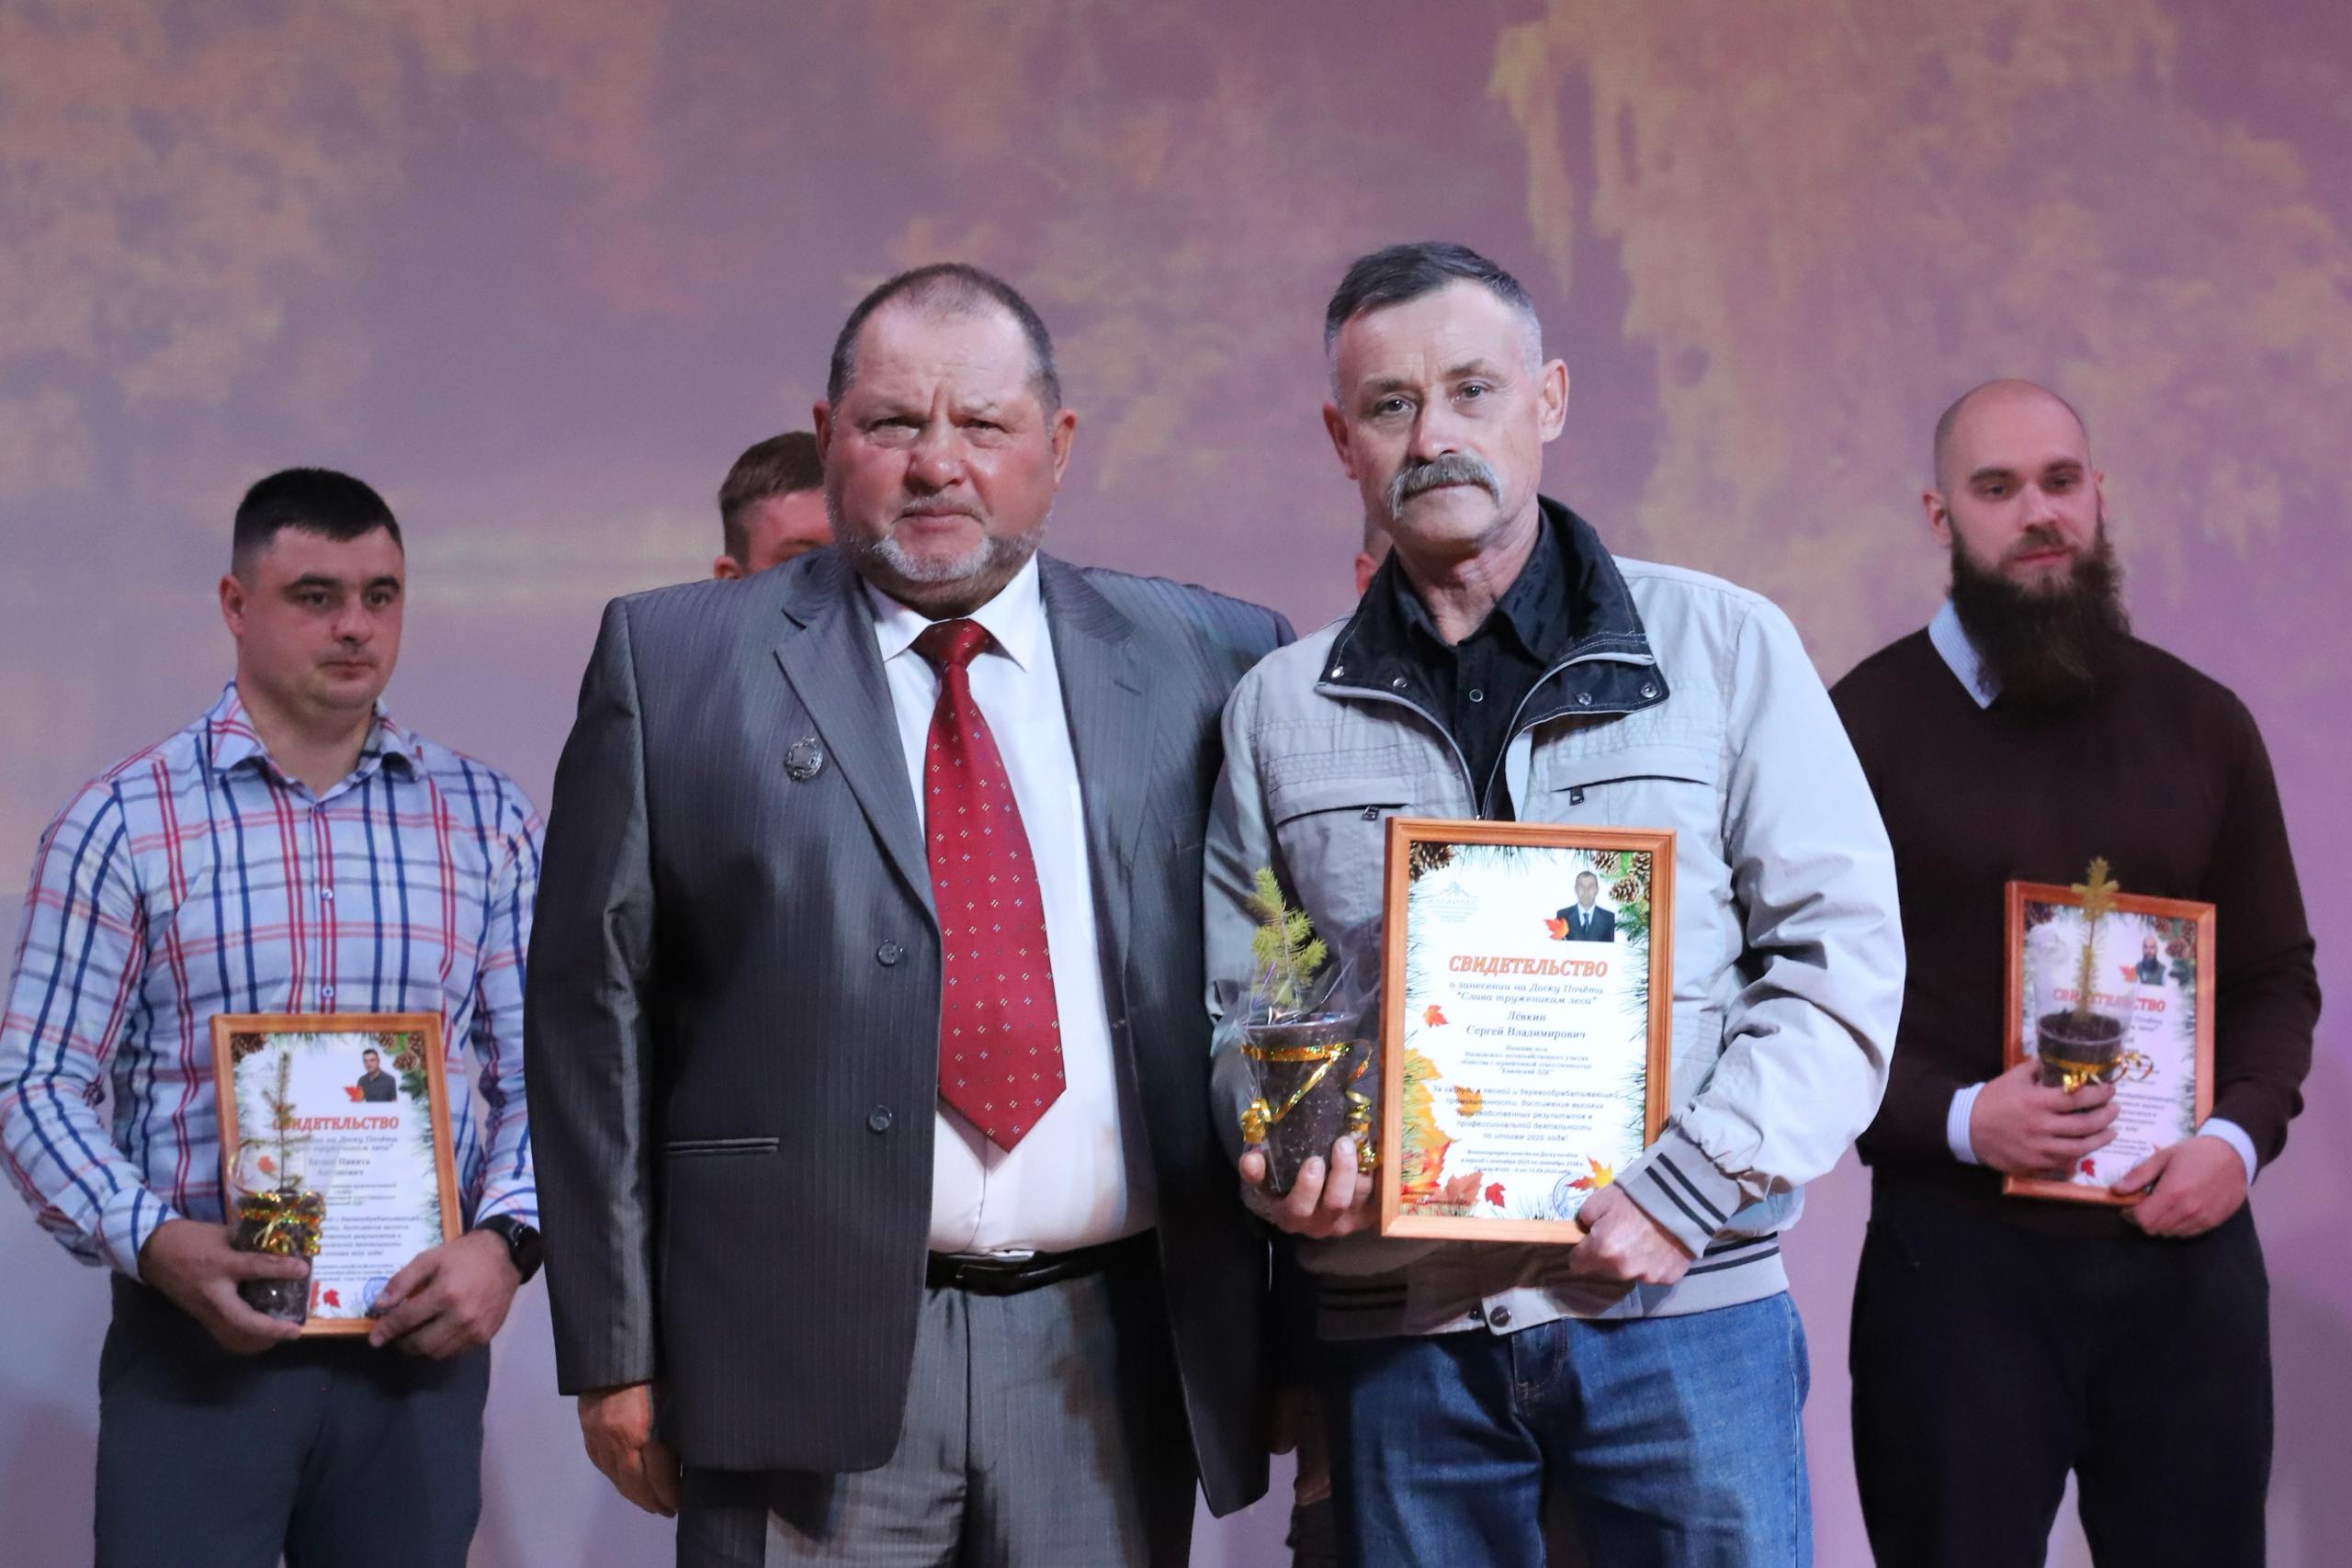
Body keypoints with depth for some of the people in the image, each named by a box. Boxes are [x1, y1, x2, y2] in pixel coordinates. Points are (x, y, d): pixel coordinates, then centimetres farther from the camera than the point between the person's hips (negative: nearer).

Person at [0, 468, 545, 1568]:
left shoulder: (485, 818, 7)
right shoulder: (121, 824, 0)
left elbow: (535, 1073, 7)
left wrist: (505, 1240, -10)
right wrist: (154, 1242, -17)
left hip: (422, 1340, 2)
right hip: (195, 1336, -2)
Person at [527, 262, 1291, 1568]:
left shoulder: (1207, 664, 6)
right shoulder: (673, 662, 3)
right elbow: (595, 1009, 2)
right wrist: (614, 1352, -1)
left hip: (1113, 1360, 2)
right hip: (807, 1362, -1)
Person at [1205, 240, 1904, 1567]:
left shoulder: (1723, 644, 3)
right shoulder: (1280, 711, 9)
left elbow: (1844, 952, -1)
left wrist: (1691, 1189, -11)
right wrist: (1278, 1159, -6)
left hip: (1683, 1313, -1)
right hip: (1397, 1335, 2)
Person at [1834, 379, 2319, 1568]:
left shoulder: (2201, 724, 10)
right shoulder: (1866, 724, -3)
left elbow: (2279, 972, 13)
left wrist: (2241, 1136, -5)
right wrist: (1957, 1118, -16)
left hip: (2183, 1252, 3)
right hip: (1957, 1251, -3)